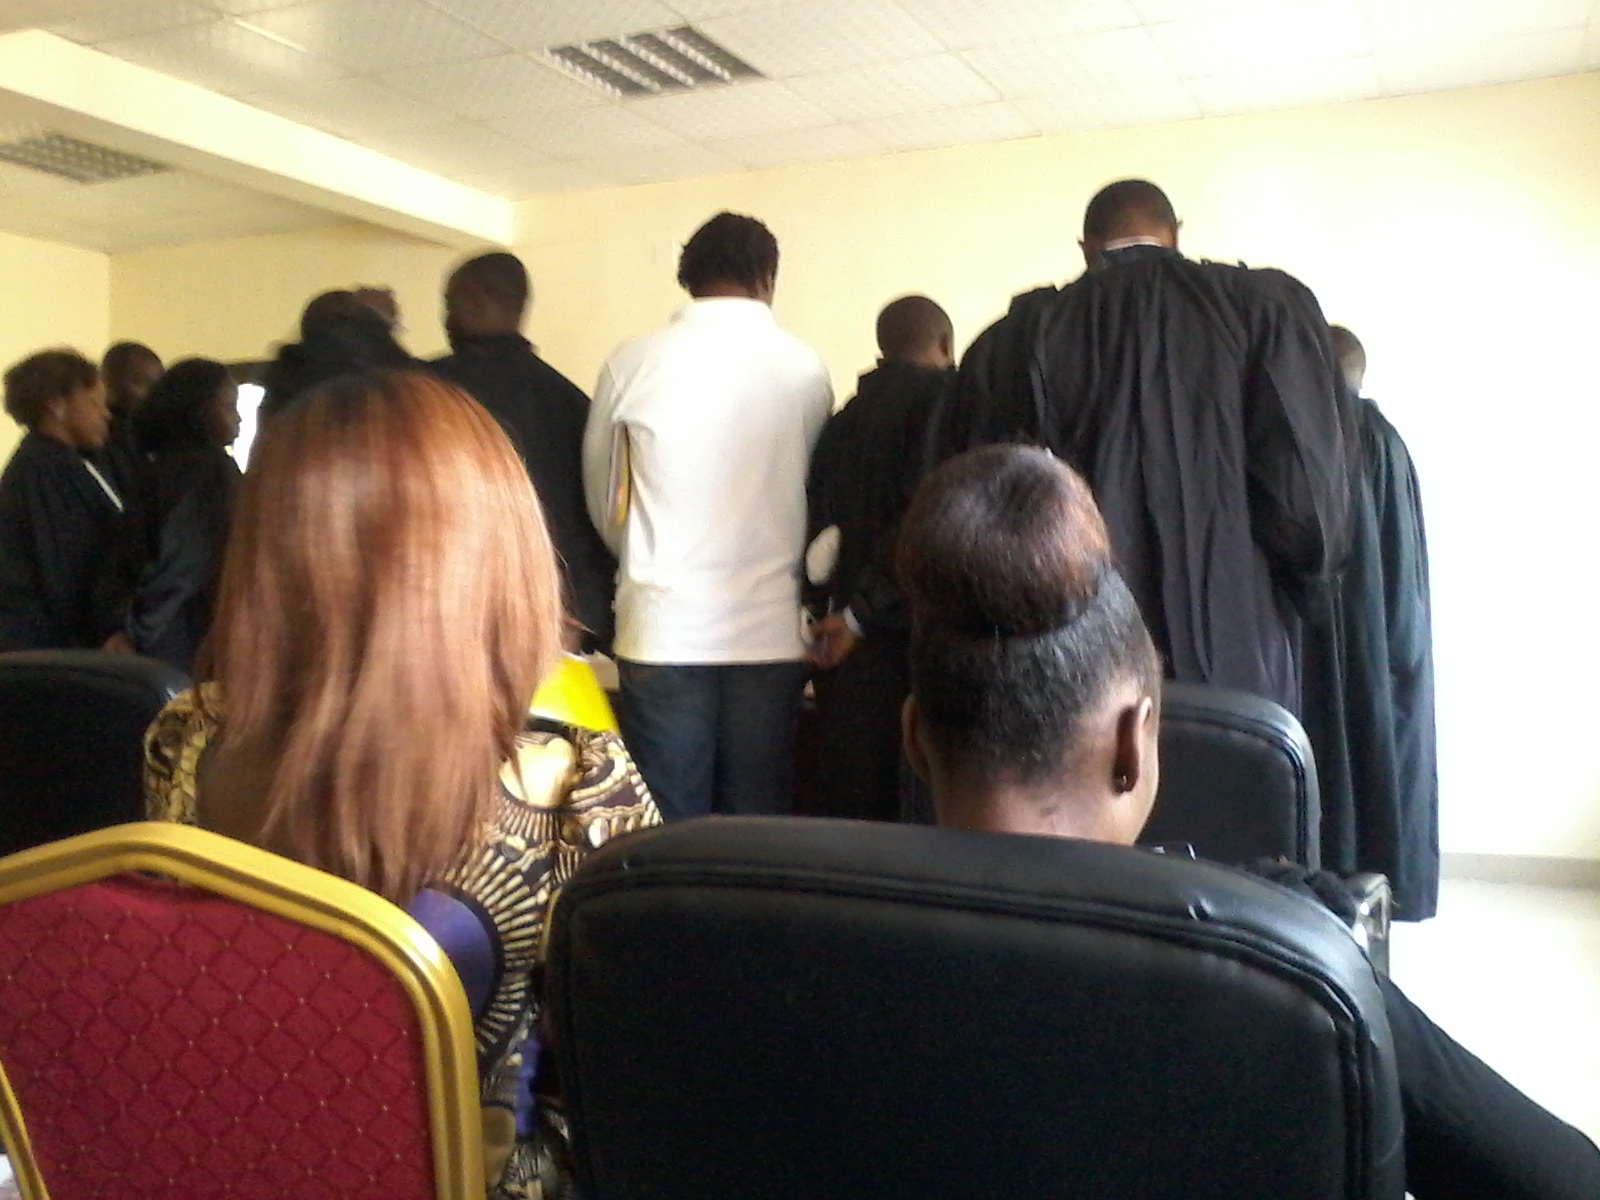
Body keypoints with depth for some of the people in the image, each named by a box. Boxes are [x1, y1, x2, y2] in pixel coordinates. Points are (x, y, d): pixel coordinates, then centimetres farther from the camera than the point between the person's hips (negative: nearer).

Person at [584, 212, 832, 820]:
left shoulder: (634, 362, -2)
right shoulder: (804, 368, 0)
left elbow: (603, 498, 10)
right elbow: (824, 495, 10)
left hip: (662, 628, 0)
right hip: (770, 629, 1)